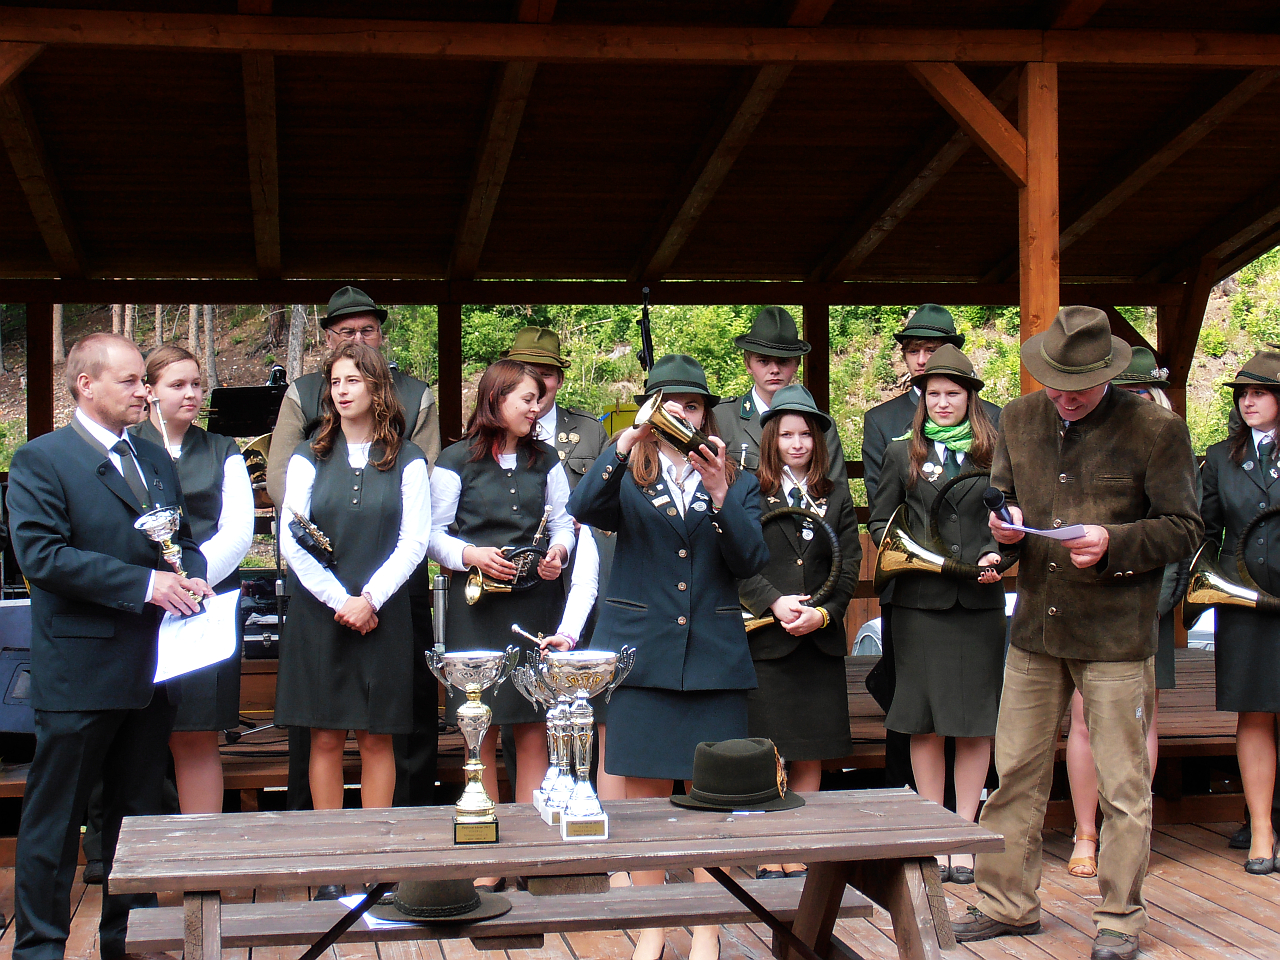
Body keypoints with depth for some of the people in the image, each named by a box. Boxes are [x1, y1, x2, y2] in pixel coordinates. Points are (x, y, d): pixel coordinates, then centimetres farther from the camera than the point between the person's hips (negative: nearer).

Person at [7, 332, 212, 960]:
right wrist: (144, 584, -21)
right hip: (80, 670, -7)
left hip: (150, 668, 7)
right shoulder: (40, 461, -7)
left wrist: (190, 578, -2)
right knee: (55, 815, 2)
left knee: (136, 809, 15)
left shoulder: (155, 461, 15)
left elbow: (184, 540, 22)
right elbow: (41, 555, -18)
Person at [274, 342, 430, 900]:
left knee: (376, 738, 2)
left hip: (382, 616, -1)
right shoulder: (308, 460, 7)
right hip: (318, 614, 1)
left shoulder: (406, 462, 5)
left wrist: (370, 599, -13)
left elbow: (413, 542, -2)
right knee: (325, 738, 2)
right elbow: (293, 543, 0)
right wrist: (339, 601, -10)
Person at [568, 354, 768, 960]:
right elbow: (582, 509, -13)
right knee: (643, 793, 3)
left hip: (714, 657, 1)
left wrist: (722, 499, -16)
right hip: (641, 653, 0)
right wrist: (626, 443, -24)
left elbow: (751, 562, -2)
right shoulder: (627, 478, 9)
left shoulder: (737, 484, 12)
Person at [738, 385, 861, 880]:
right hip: (766, 639, -3)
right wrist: (775, 603, -17)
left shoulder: (837, 497, 13)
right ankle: (768, 861, 6)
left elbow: (848, 566, 7)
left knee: (811, 759, 6)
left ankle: (799, 859, 14)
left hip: (820, 641, 3)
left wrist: (823, 613, -8)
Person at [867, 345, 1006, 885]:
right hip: (919, 601, 0)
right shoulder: (902, 453, 9)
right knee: (925, 723, 3)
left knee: (975, 723, 2)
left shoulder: (994, 453, 9)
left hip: (979, 602, 0)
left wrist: (995, 555, -7)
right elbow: (879, 523, 10)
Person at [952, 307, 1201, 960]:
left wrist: (1112, 542, -20)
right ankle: (1007, 903, 23)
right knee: (1015, 772, 10)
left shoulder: (1155, 430, -7)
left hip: (1116, 634, -4)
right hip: (1035, 628, 5)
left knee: (1123, 784, 3)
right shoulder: (1019, 421, 7)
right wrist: (1004, 525, -5)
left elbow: (1184, 530, -5)